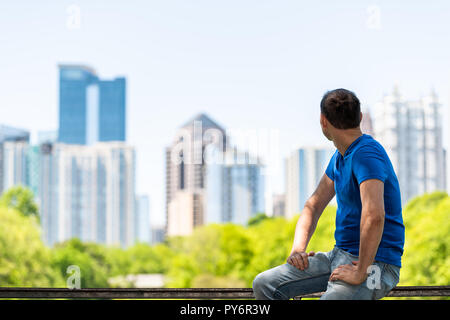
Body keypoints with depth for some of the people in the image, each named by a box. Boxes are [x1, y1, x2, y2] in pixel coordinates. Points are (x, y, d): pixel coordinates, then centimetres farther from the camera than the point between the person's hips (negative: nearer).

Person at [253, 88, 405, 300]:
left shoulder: (366, 154, -19)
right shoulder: (340, 156, 14)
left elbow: (374, 216, -33)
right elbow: (314, 205, 18)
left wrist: (360, 273, -28)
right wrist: (298, 248, 2)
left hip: (374, 262, -9)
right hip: (340, 255, 9)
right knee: (264, 285, 0)